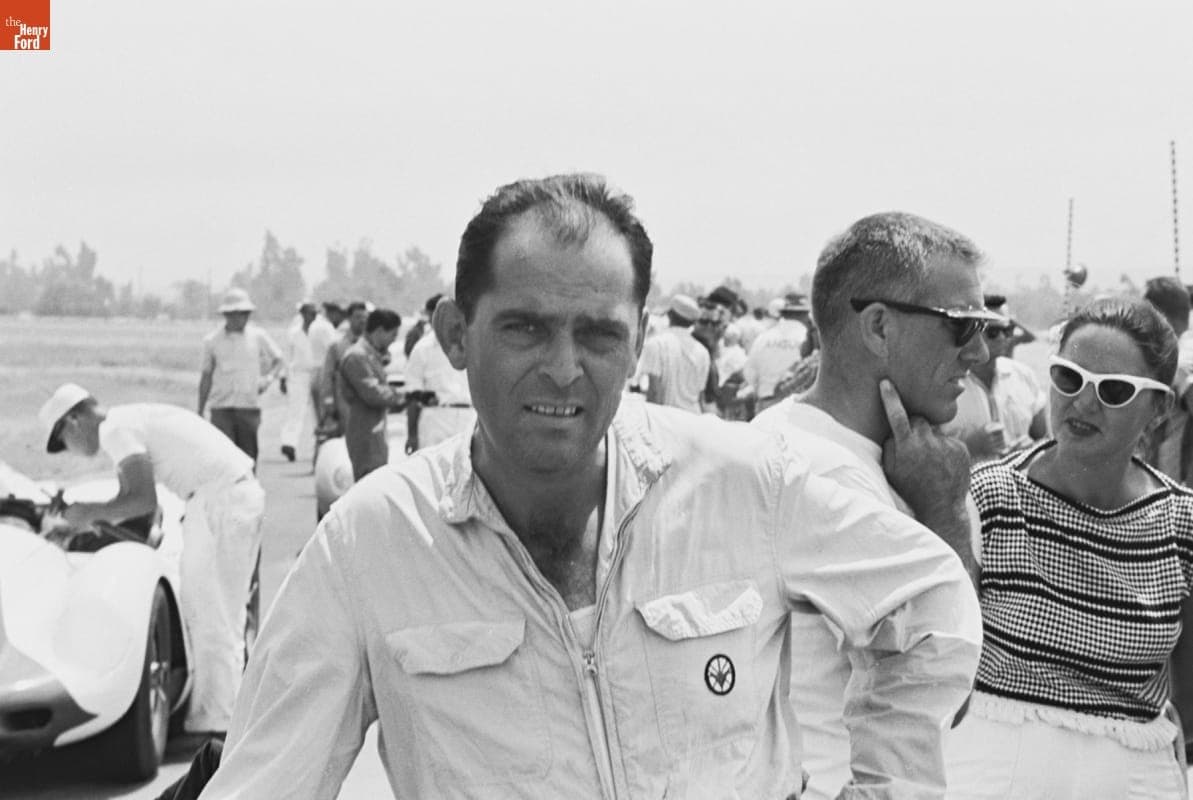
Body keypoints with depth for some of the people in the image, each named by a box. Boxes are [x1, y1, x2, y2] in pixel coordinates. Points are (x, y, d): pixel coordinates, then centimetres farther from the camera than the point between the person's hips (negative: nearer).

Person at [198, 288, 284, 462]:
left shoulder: (258, 336, 4)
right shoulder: (212, 340, 4)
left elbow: (279, 361, 16)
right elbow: (206, 376, 11)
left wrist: (268, 379, -4)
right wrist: (200, 412, 11)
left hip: (250, 407, 1)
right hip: (221, 408, -1)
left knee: (248, 458, 4)